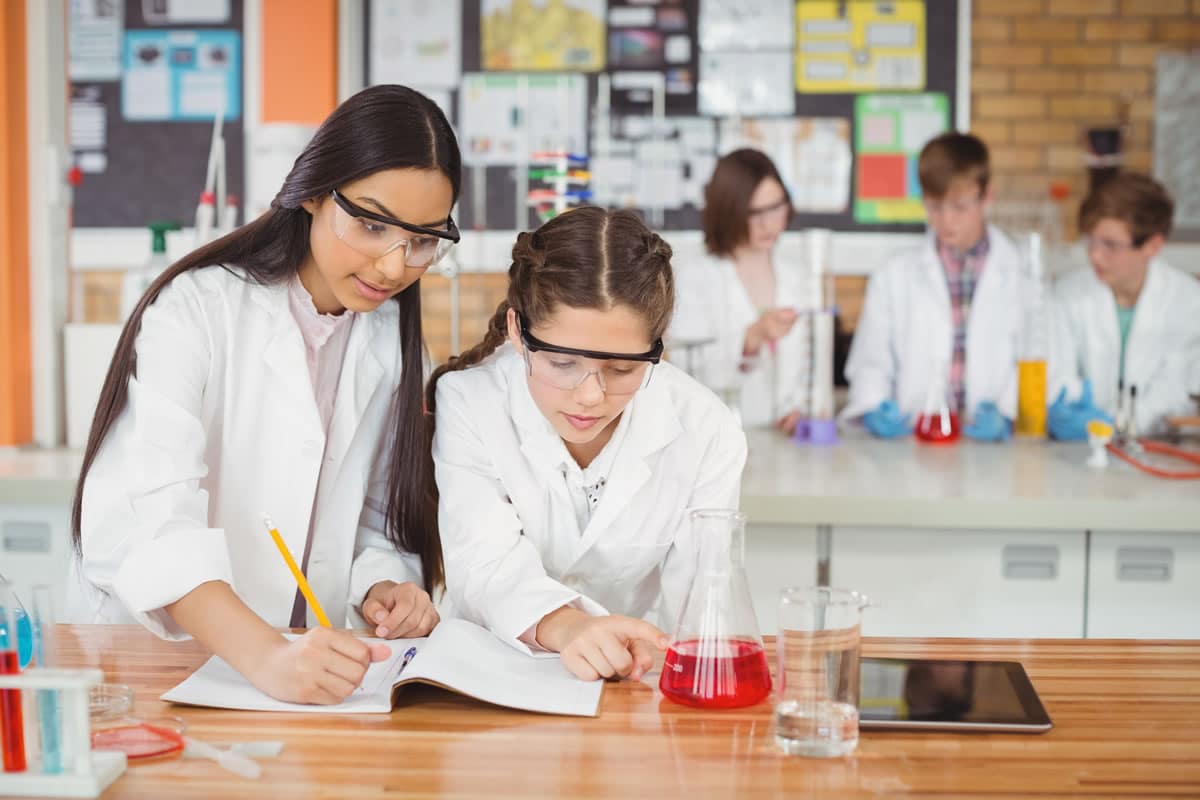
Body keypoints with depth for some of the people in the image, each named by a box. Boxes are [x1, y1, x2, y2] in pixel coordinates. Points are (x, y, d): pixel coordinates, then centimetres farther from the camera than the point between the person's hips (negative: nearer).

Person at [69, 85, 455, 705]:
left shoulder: (393, 337, 7)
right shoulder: (194, 310, -12)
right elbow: (148, 519, -25)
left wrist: (381, 587, -8)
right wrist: (262, 654, -38)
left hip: (304, 669, 4)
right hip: (143, 656, -4)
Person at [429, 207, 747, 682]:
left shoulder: (706, 433, -8)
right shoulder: (467, 405, -10)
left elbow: (696, 605, -11)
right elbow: (485, 567, -22)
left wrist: (646, 647, -33)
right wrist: (563, 625, -42)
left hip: (637, 687, 1)